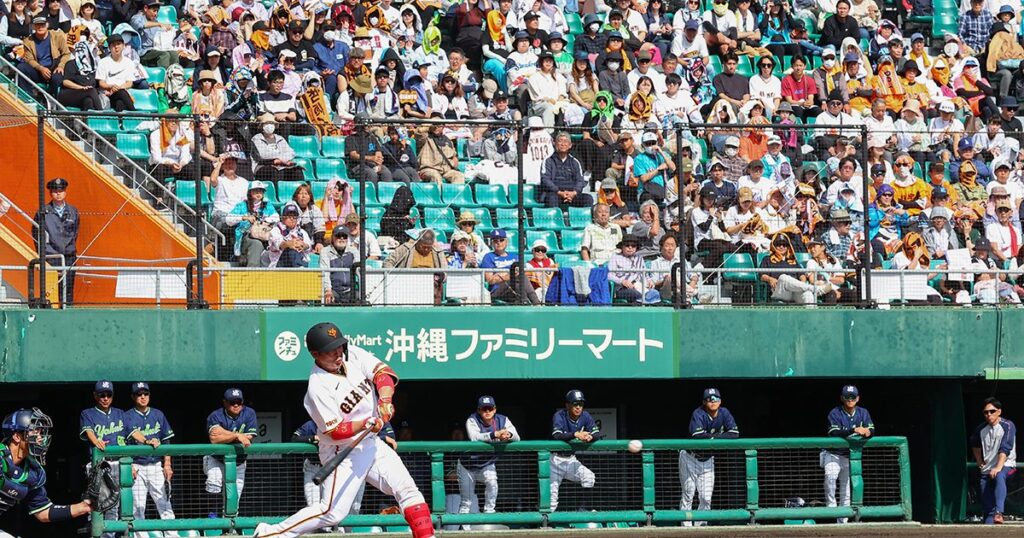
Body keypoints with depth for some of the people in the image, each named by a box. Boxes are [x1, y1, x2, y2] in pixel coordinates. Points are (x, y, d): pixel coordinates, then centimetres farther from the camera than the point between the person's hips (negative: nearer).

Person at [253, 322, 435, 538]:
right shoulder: (318, 388, -22)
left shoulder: (352, 354, -4)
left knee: (408, 490, -1)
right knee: (333, 512, -15)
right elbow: (336, 432, -21)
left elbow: (383, 372, -8)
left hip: (371, 444, 7)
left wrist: (384, 401, -24)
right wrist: (367, 424, -33)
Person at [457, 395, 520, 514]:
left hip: (487, 464, 1)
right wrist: (495, 434, -54)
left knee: (492, 481, -30)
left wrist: (509, 435, -50)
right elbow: (474, 437, -42)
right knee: (466, 502, 5)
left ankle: (489, 513, -16)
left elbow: (516, 438, -25)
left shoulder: (502, 420, -13)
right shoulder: (472, 420, -22)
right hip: (468, 464, -1)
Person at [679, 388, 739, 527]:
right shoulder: (698, 414, -19)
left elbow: (735, 433, -15)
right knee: (688, 494, -5)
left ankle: (700, 526, 9)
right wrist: (718, 435, -25)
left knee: (706, 498, 0)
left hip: (707, 460, 4)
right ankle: (686, 527, -3)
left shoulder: (724, 413, -5)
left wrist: (714, 438, -25)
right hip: (690, 458, -4)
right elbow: (698, 435, -34)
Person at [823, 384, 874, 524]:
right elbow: (834, 433, -27)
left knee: (846, 493, 8)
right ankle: (831, 506, -22)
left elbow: (872, 429, -8)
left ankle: (842, 522, 16)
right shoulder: (835, 413, -13)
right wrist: (854, 430, -41)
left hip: (850, 457, 4)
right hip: (833, 455, -4)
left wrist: (868, 432, -33)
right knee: (830, 476, -34)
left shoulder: (863, 413, 1)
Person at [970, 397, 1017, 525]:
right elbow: (975, 445, 26)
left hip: (1006, 465, -6)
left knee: (999, 477, -39)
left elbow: (1005, 448, -21)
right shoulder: (981, 428, 5)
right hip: (987, 469, 6)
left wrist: (998, 468, -31)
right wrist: (980, 462, 19)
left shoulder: (1007, 426, -10)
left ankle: (999, 513, -53)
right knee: (987, 505, 2)